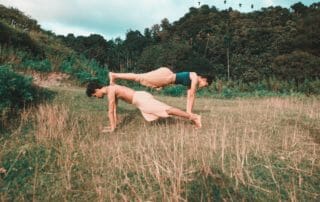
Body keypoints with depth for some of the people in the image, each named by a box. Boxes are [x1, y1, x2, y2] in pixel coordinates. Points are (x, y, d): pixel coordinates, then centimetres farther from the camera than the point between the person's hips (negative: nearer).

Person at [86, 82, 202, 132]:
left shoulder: (110, 91, -10)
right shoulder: (112, 90, 20)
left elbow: (110, 111, -12)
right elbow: (114, 109, 26)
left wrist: (112, 128, -7)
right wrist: (114, 124, 27)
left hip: (141, 99, -9)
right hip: (141, 99, 9)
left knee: (166, 110, -11)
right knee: (163, 110, 15)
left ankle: (193, 117, -8)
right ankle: (191, 117, 19)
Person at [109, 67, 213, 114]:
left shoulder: (192, 82, 17)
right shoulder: (195, 78, -10)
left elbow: (189, 96, 20)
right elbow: (192, 96, -11)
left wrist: (188, 112, 18)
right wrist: (190, 112, -5)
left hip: (166, 77, 8)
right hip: (165, 75, -8)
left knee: (140, 78, 13)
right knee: (139, 77, -2)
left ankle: (115, 75, 21)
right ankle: (114, 75, 6)